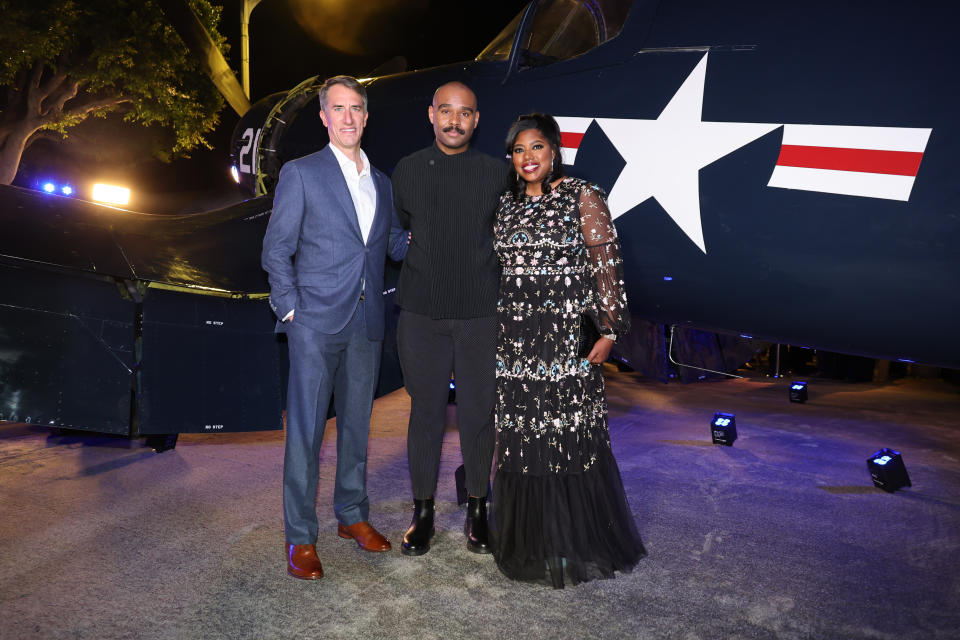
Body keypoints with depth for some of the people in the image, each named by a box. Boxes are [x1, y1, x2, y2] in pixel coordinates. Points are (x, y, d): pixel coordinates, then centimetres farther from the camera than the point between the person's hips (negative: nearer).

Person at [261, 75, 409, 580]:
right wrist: (291, 309, -8)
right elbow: (276, 250, -2)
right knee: (305, 429, -1)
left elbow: (393, 245, 18)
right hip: (316, 321, -5)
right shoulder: (300, 173, 0)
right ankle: (300, 538, 11)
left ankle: (352, 515, 29)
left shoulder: (380, 183, 15)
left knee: (357, 423, 14)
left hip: (366, 324, 5)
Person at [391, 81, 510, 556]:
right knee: (426, 411, 7)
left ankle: (477, 511, 24)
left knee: (479, 411, 7)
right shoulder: (407, 171, 5)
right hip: (421, 314, 1)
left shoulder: (498, 173, 3)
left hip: (481, 313, 0)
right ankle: (423, 512, 23)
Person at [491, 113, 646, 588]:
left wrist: (609, 331, -11)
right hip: (513, 343, 5)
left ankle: (577, 544, 19)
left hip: (567, 339, -4)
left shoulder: (583, 197, -2)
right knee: (518, 438, 9)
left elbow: (606, 265, -6)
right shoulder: (505, 204, 12)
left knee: (570, 438, 1)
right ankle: (526, 541, 27)